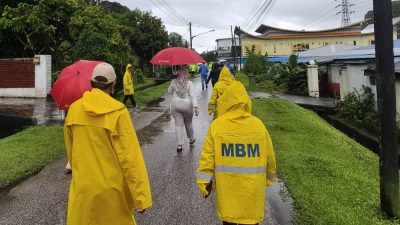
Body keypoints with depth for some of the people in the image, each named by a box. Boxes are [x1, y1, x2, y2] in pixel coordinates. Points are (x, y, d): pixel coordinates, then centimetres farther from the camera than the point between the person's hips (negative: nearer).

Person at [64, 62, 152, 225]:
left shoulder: (74, 109, -3)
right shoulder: (118, 112, -16)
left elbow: (70, 150, 8)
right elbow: (130, 156, -18)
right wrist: (141, 196, -15)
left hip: (83, 186, 3)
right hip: (112, 187, -3)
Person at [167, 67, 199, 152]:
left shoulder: (174, 82, 1)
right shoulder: (189, 83, -6)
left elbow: (169, 91, 15)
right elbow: (192, 96, -13)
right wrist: (196, 107, -15)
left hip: (175, 105, 1)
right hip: (187, 105, -1)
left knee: (178, 125, 1)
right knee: (188, 123, 19)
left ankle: (179, 144, -6)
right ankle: (191, 139, 36)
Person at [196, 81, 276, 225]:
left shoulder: (217, 125, -8)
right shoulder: (258, 125, -4)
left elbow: (207, 156, -8)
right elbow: (269, 155, 4)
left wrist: (204, 181, 1)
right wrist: (270, 177, 20)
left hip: (227, 185, 0)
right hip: (252, 185, 1)